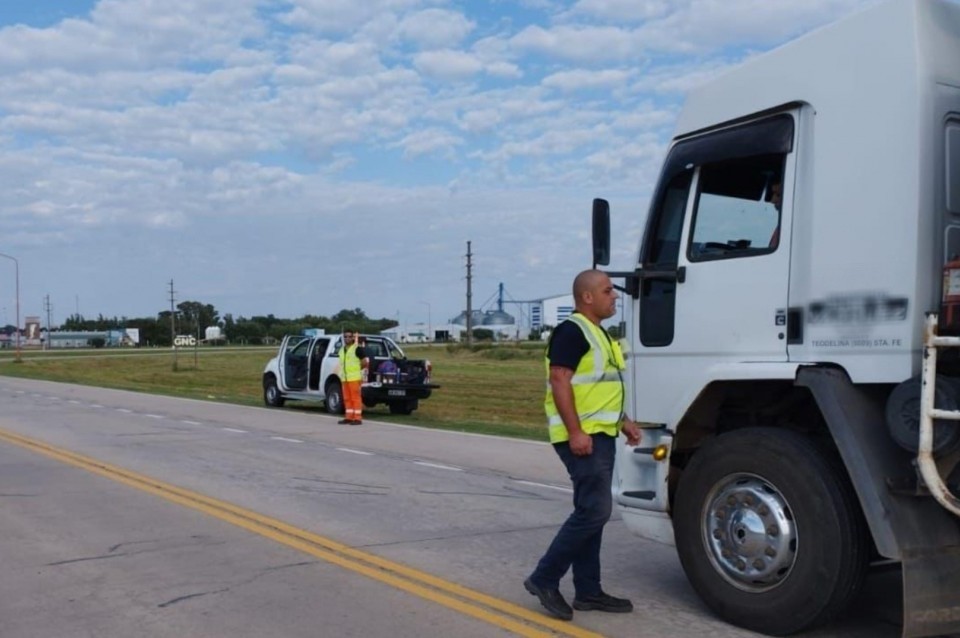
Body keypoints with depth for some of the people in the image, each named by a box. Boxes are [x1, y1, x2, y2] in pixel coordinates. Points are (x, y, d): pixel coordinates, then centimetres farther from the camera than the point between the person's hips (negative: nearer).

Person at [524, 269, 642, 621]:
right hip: (583, 436, -10)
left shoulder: (598, 333, 18)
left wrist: (623, 420, 19)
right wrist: (575, 431, -26)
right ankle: (544, 578, -1)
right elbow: (560, 382, -21)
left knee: (590, 512, 11)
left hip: (601, 434, 10)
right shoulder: (572, 331, -13)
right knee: (594, 510, -12)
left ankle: (588, 591, 18)